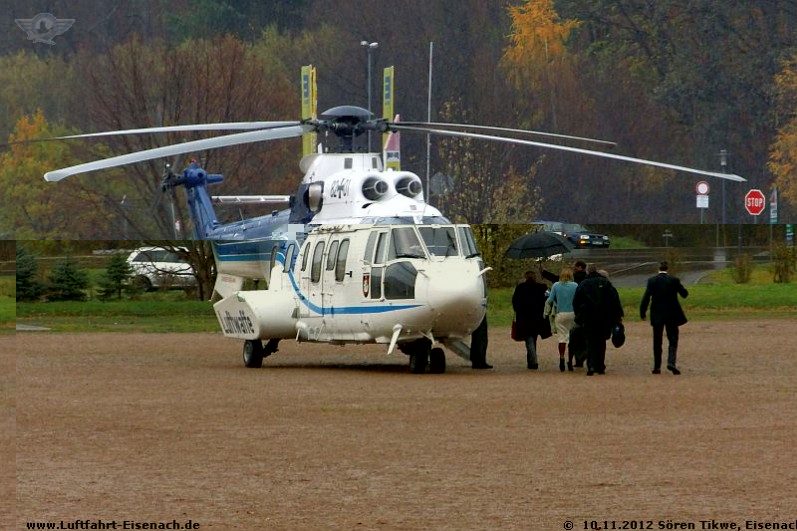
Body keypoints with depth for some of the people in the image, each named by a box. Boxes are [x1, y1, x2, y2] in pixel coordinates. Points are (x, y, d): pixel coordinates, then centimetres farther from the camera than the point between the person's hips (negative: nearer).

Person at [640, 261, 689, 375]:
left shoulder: (651, 281, -3)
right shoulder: (673, 280, -5)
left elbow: (646, 297, -8)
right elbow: (684, 294, 5)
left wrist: (642, 313, -2)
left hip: (657, 315, 1)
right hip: (671, 315, -1)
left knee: (657, 342, 11)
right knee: (673, 340, 2)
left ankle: (657, 366, 12)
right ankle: (671, 362, -18)